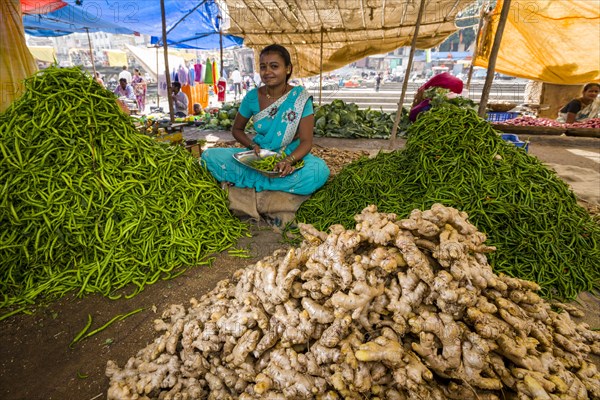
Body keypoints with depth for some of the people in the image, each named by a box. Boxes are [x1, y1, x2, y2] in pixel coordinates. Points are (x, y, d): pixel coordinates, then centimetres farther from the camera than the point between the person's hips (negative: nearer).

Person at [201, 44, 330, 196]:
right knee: (209, 156, -15)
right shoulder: (252, 97, -4)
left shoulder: (300, 98, -10)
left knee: (319, 170, -35)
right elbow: (237, 129, 9)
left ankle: (244, 180, -20)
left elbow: (306, 141, -15)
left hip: (291, 156, -1)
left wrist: (289, 161, -34)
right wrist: (253, 145, -11)